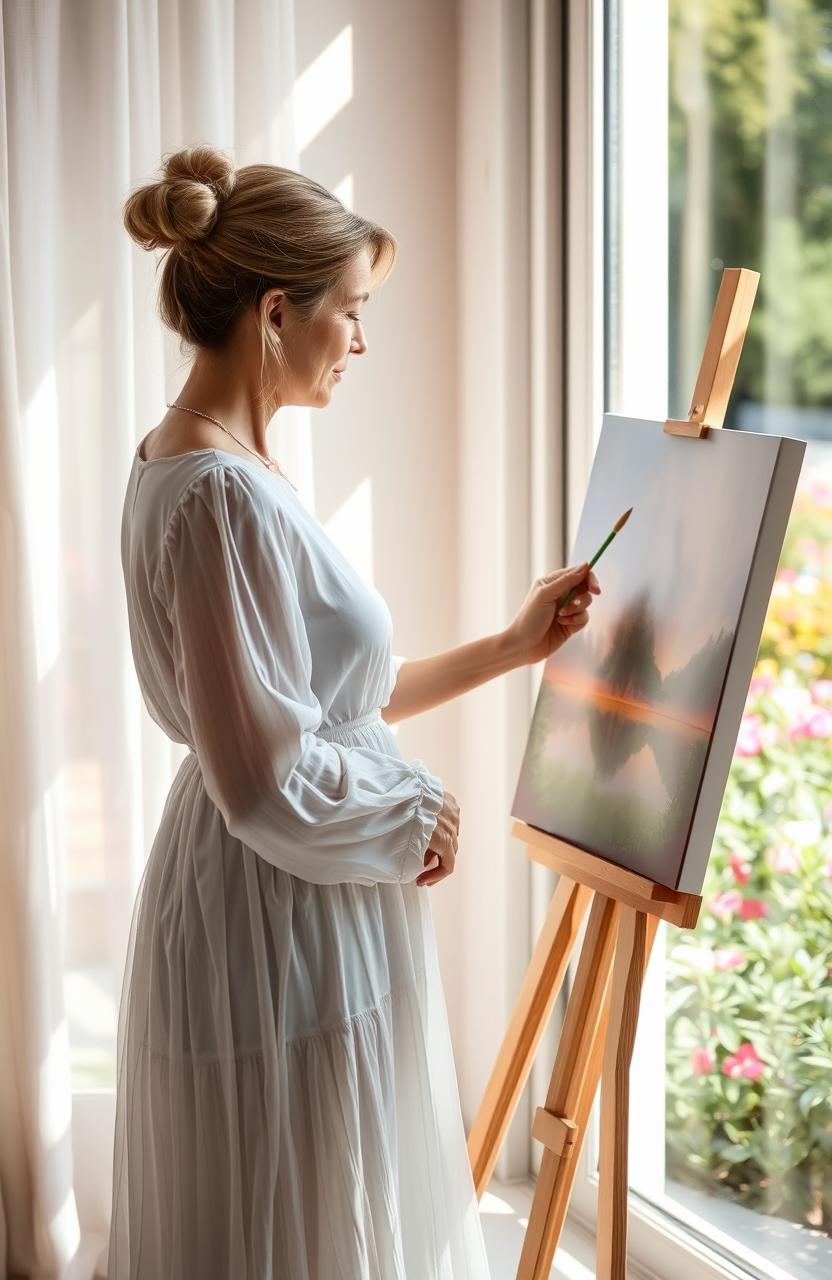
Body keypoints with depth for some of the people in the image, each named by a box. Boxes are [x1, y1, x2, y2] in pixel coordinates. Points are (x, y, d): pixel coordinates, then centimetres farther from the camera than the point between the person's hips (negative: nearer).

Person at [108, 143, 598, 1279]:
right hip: (284, 941, -10)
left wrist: (509, 647, 16)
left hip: (279, 923, 10)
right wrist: (414, 815, -10)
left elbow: (329, 687, 16)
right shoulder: (226, 495, -23)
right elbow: (269, 780, -26)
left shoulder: (178, 461, 9)